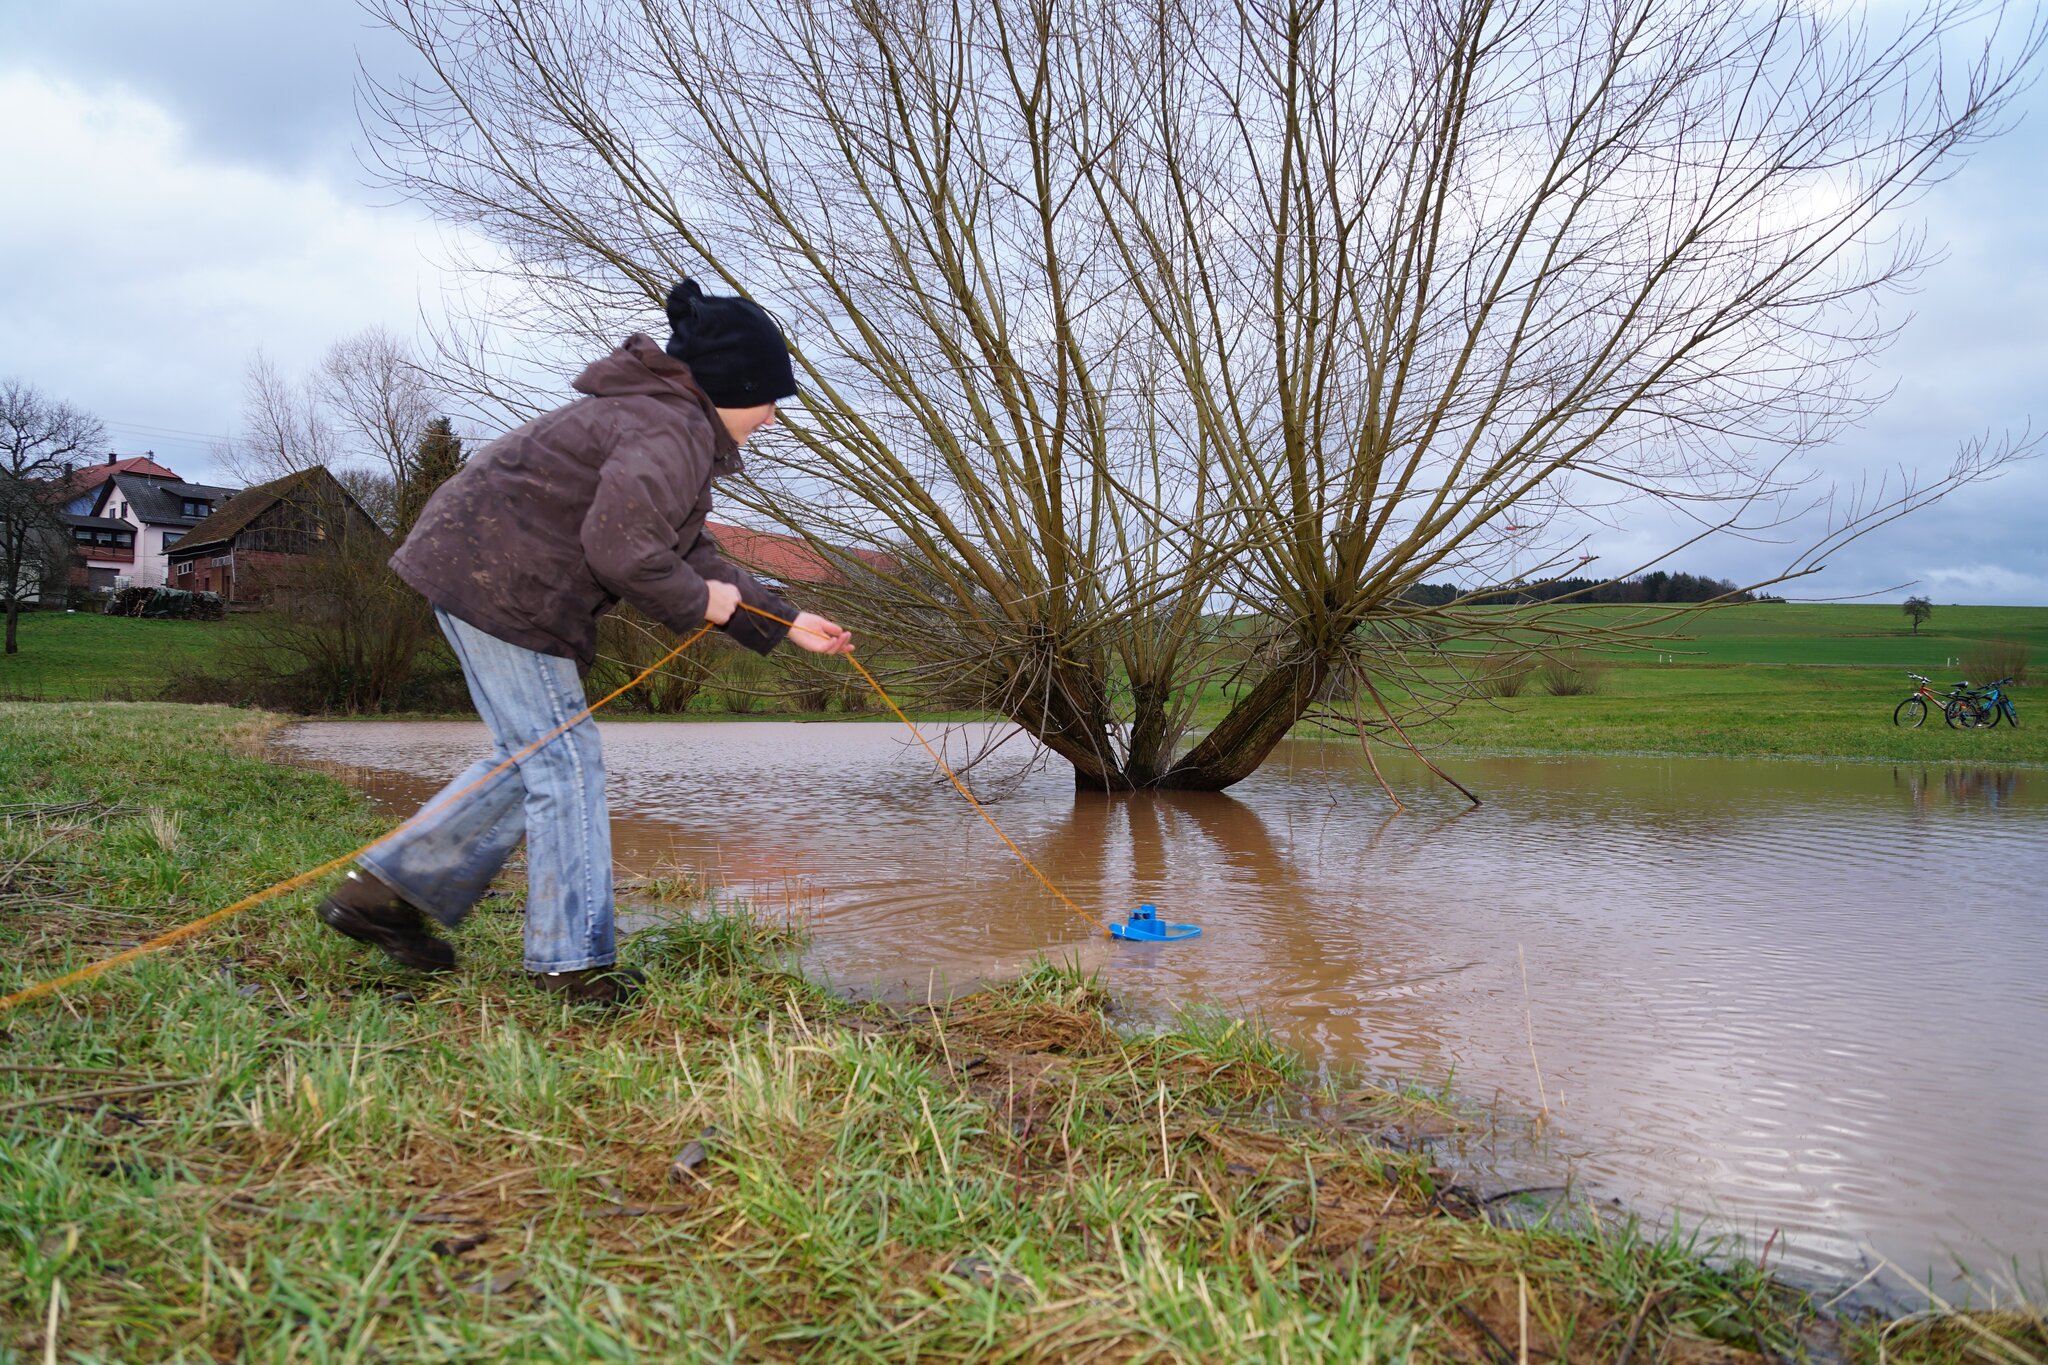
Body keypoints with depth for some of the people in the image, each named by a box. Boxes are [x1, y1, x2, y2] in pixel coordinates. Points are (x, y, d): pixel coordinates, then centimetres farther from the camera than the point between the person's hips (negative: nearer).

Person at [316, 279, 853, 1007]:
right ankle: (574, 960, 0)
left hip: (486, 576, 11)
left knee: (531, 757, 15)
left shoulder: (676, 427, 20)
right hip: (499, 583, -11)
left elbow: (693, 556, 21)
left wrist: (786, 624, 18)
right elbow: (620, 547, -31)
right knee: (566, 761, -6)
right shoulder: (671, 431, -16)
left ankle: (381, 890, 21)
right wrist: (696, 602, -13)